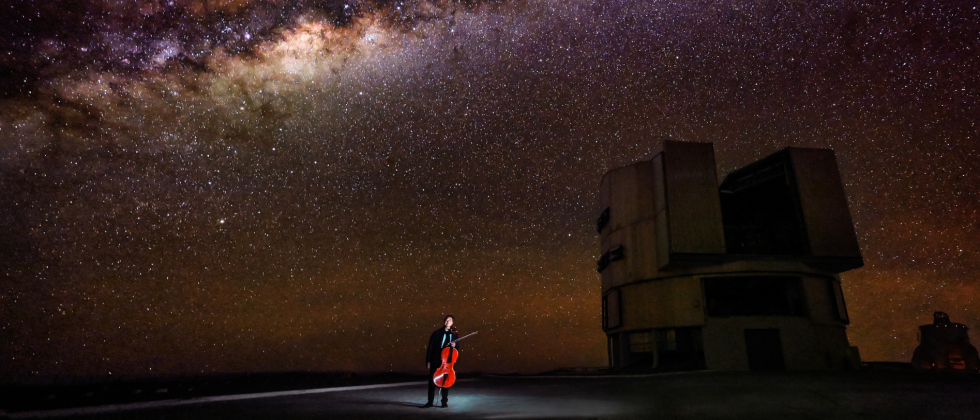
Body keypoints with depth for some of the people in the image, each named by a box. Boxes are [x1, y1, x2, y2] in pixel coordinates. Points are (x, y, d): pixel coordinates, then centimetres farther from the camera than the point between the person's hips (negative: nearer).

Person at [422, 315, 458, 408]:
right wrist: (428, 361, -5)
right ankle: (430, 402, 14)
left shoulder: (455, 334, 5)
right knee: (432, 381, 4)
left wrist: (454, 346, -11)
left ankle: (445, 401, 21)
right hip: (435, 361, -1)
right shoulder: (437, 333, 0)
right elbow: (430, 347, 0)